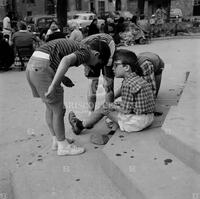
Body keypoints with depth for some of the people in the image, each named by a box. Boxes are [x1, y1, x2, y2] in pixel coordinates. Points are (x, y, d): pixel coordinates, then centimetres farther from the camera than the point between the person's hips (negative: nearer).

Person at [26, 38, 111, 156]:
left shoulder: (75, 46, 23)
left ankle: (56, 140, 33)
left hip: (31, 66, 10)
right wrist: (53, 85, -29)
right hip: (43, 68, -10)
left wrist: (62, 78, 28)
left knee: (50, 107, 20)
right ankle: (63, 146, 17)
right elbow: (66, 60, -25)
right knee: (58, 110, 3)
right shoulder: (85, 52, -5)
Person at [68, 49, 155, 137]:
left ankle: (80, 126, 24)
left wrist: (112, 106, -3)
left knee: (104, 108, 4)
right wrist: (116, 104, 12)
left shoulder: (127, 84, -21)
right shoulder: (140, 79, 7)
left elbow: (126, 110, -19)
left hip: (137, 122, -9)